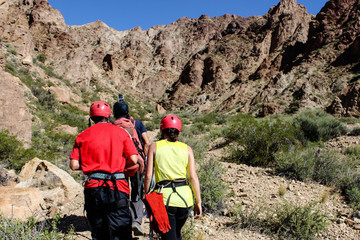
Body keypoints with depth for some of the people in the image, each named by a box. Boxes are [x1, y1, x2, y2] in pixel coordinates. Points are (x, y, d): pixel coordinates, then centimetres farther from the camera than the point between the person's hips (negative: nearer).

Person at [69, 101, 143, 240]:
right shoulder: (120, 132, 4)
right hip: (116, 188, -2)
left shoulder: (83, 136, 7)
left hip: (92, 188, 2)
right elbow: (134, 160, -3)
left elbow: (74, 165, 2)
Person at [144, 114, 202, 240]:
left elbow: (148, 175, -2)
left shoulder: (155, 146, 3)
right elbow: (193, 177, 3)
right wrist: (198, 202, 7)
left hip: (165, 197, -3)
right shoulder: (186, 149, 8)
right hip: (185, 197, 4)